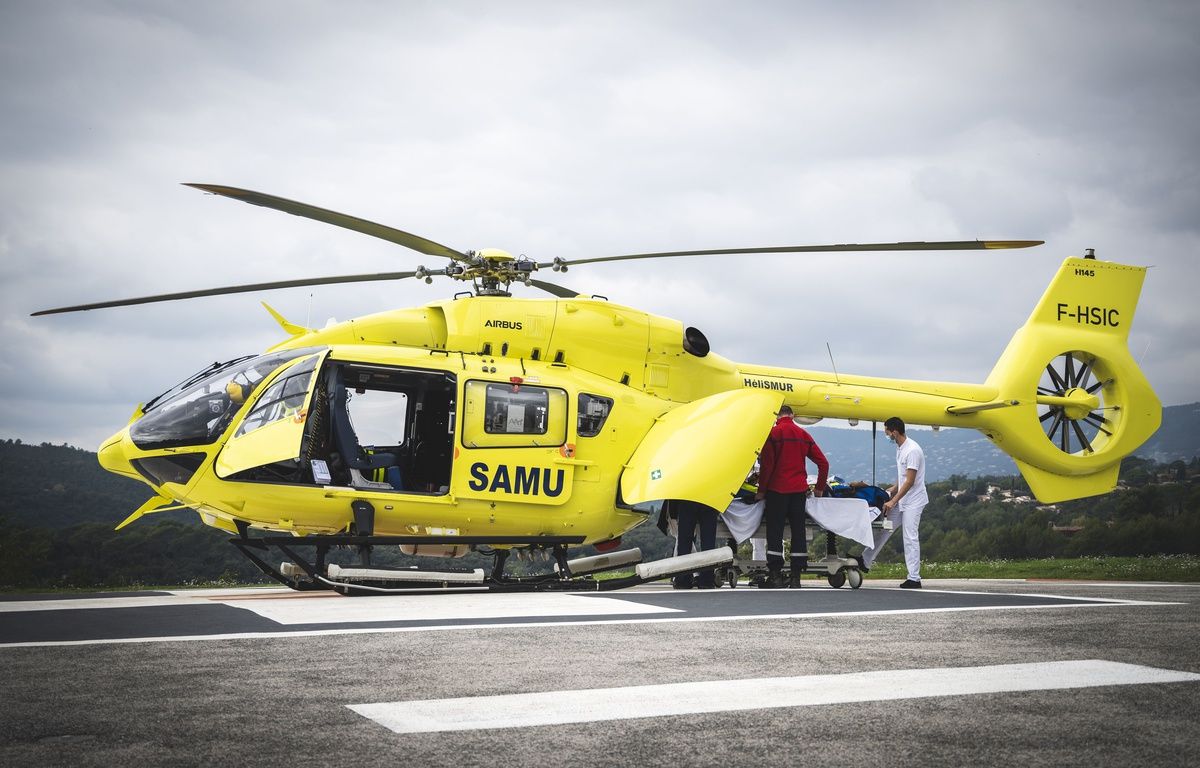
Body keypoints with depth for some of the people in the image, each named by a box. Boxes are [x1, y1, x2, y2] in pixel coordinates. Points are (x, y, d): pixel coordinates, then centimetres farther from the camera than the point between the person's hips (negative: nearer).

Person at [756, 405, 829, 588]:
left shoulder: (773, 433, -3)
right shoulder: (804, 435, 11)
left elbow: (766, 463, -8)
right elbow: (823, 462, 10)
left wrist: (762, 489, -1)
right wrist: (819, 488, 18)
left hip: (777, 490, -4)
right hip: (799, 490, 4)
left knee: (775, 531, 1)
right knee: (798, 531, 6)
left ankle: (775, 575, -1)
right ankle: (796, 577, 4)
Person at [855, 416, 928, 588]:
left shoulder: (913, 450, -20)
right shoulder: (900, 448, 10)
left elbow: (910, 481, -22)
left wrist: (893, 501, -21)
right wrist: (892, 490, 12)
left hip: (913, 500, -9)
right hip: (902, 498, 9)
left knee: (910, 538, -7)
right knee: (884, 528, 11)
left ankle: (914, 579, -3)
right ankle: (865, 561, 21)